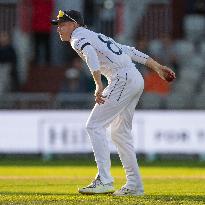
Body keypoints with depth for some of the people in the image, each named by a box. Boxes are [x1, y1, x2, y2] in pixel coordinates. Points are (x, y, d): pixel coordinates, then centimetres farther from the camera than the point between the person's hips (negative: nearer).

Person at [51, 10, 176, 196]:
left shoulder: (78, 38, 0)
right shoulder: (96, 36, 27)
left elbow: (90, 54, -22)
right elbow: (129, 50, 23)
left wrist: (99, 85, -34)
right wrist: (157, 67, 21)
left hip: (122, 79, -9)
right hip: (136, 79, 9)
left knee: (95, 125, -9)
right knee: (121, 132, 16)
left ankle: (104, 181, -16)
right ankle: (135, 186, 17)